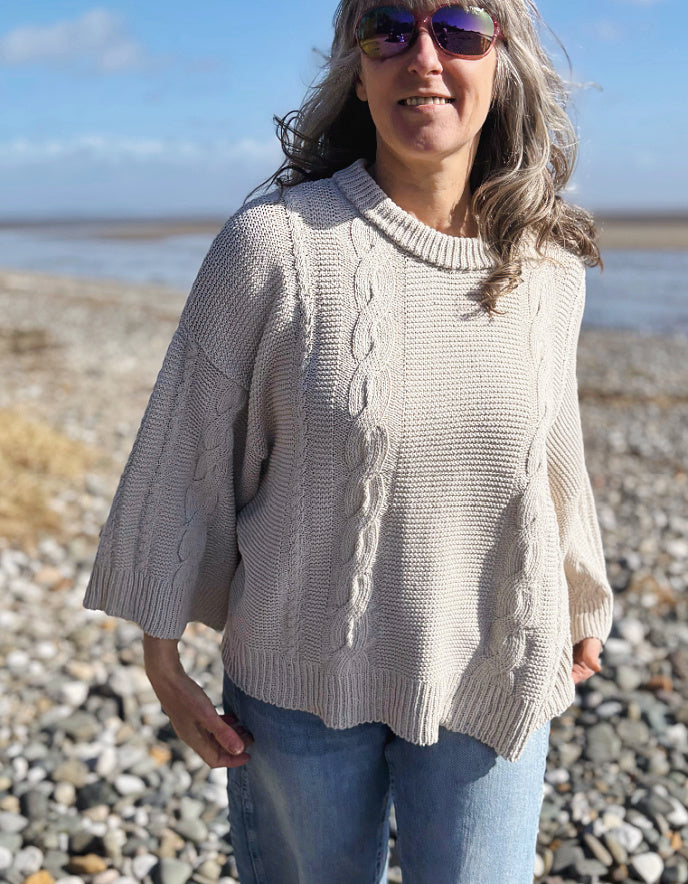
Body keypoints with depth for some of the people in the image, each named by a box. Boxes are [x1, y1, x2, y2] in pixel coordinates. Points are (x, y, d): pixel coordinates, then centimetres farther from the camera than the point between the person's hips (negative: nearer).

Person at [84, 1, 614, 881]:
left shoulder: (547, 268, -3)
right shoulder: (273, 242, -15)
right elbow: (183, 453, -8)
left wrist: (578, 612, 22)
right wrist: (161, 657, -3)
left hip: (487, 682, 2)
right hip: (302, 674, -1)